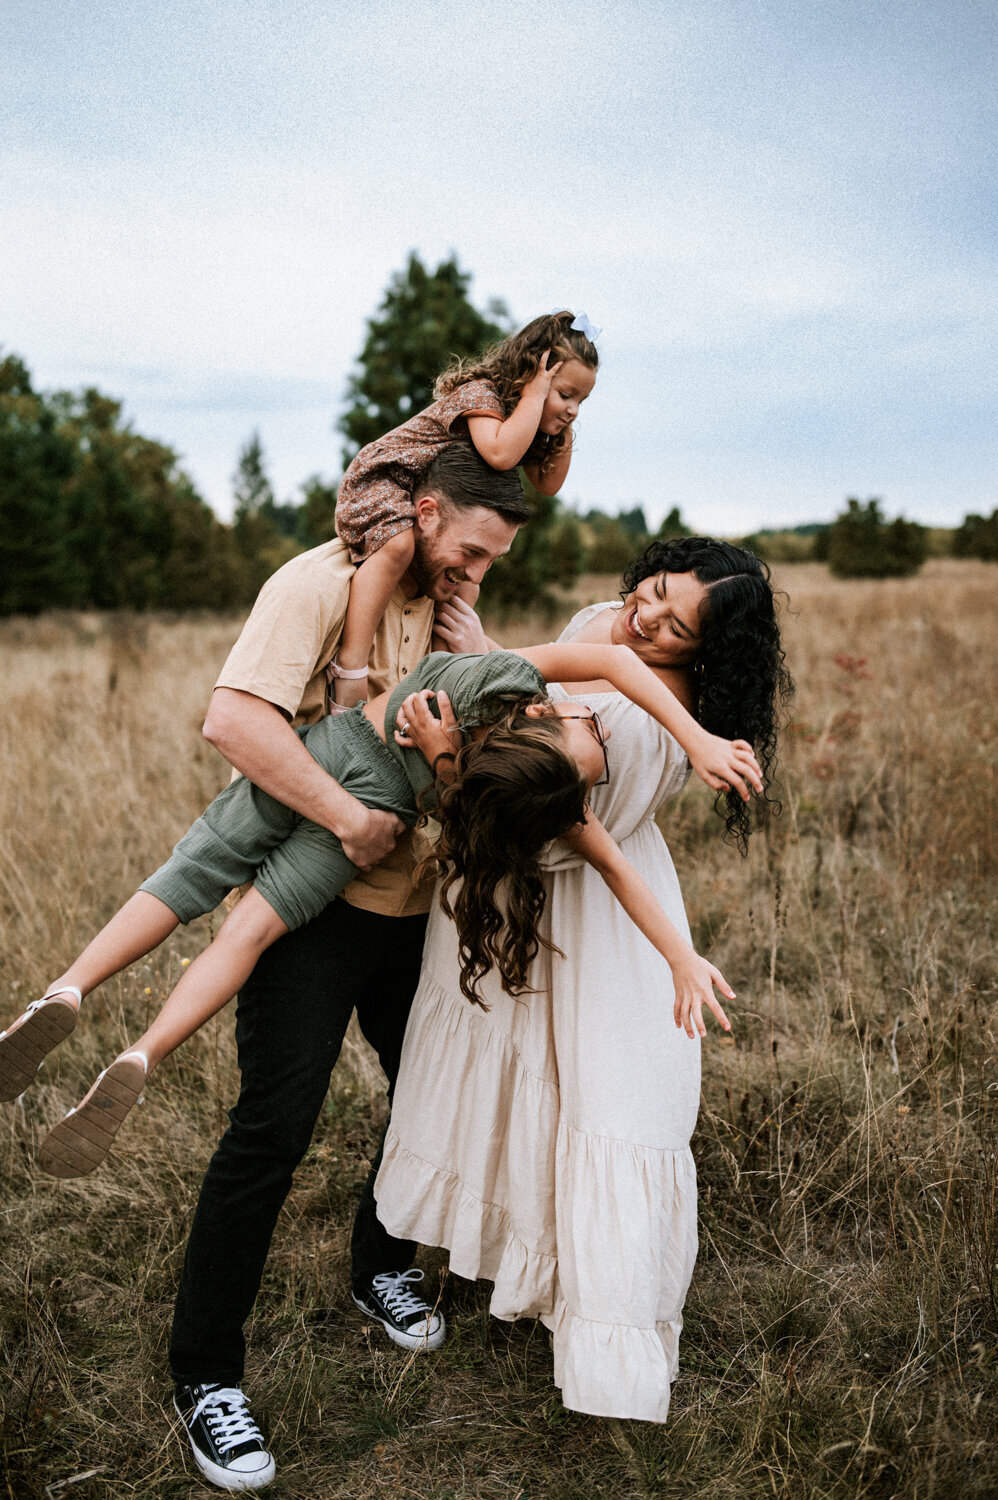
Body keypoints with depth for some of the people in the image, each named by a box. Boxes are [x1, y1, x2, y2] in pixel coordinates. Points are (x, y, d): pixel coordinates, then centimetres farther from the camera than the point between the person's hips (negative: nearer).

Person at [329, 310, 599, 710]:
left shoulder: (525, 419, 6)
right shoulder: (479, 393, -23)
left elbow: (548, 484, 9)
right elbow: (500, 455, -43)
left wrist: (564, 432, -3)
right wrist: (535, 396, -33)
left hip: (436, 503, 10)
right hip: (380, 481, -10)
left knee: (464, 590, 10)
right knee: (398, 544, -39)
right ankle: (350, 663, -45)